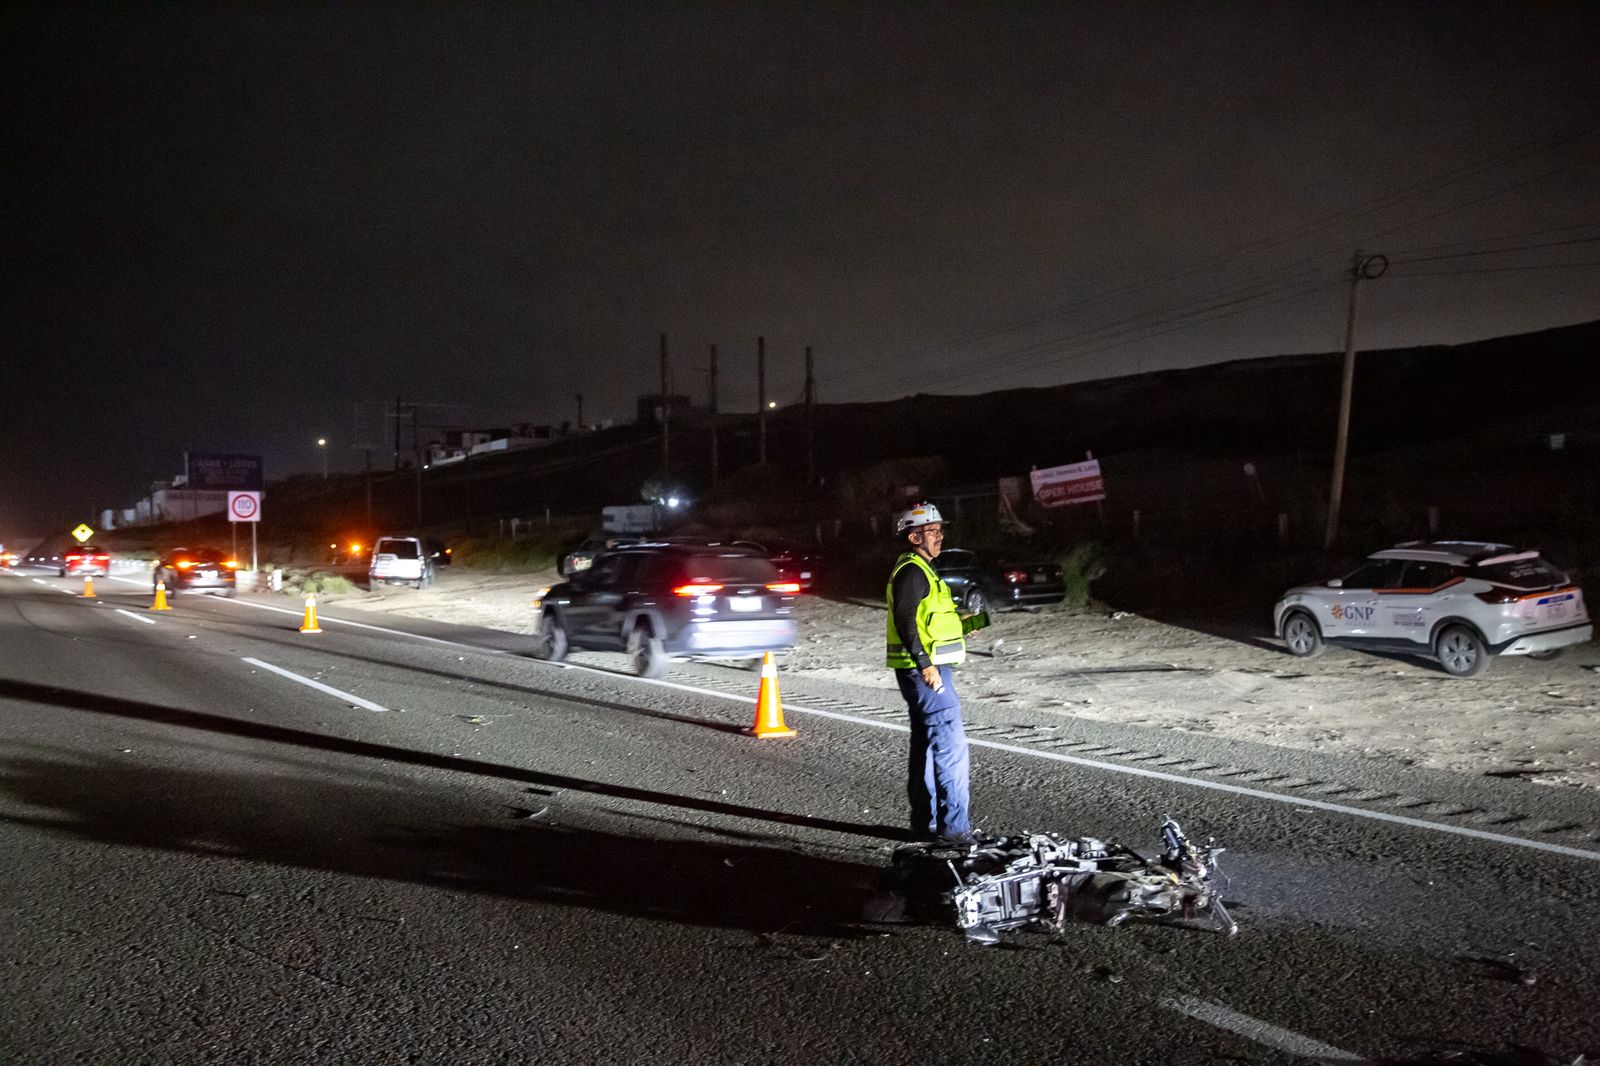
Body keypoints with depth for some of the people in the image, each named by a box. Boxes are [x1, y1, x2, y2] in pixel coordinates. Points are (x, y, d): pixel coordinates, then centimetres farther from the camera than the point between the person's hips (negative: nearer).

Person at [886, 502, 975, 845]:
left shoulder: (919, 570, 19)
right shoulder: (912, 571, -14)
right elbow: (904, 621, -22)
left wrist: (956, 622, 16)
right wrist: (925, 664, -26)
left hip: (927, 669, 11)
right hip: (925, 670, -11)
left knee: (927, 746, 14)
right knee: (951, 745, -10)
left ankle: (925, 823, 22)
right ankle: (953, 826, -7)